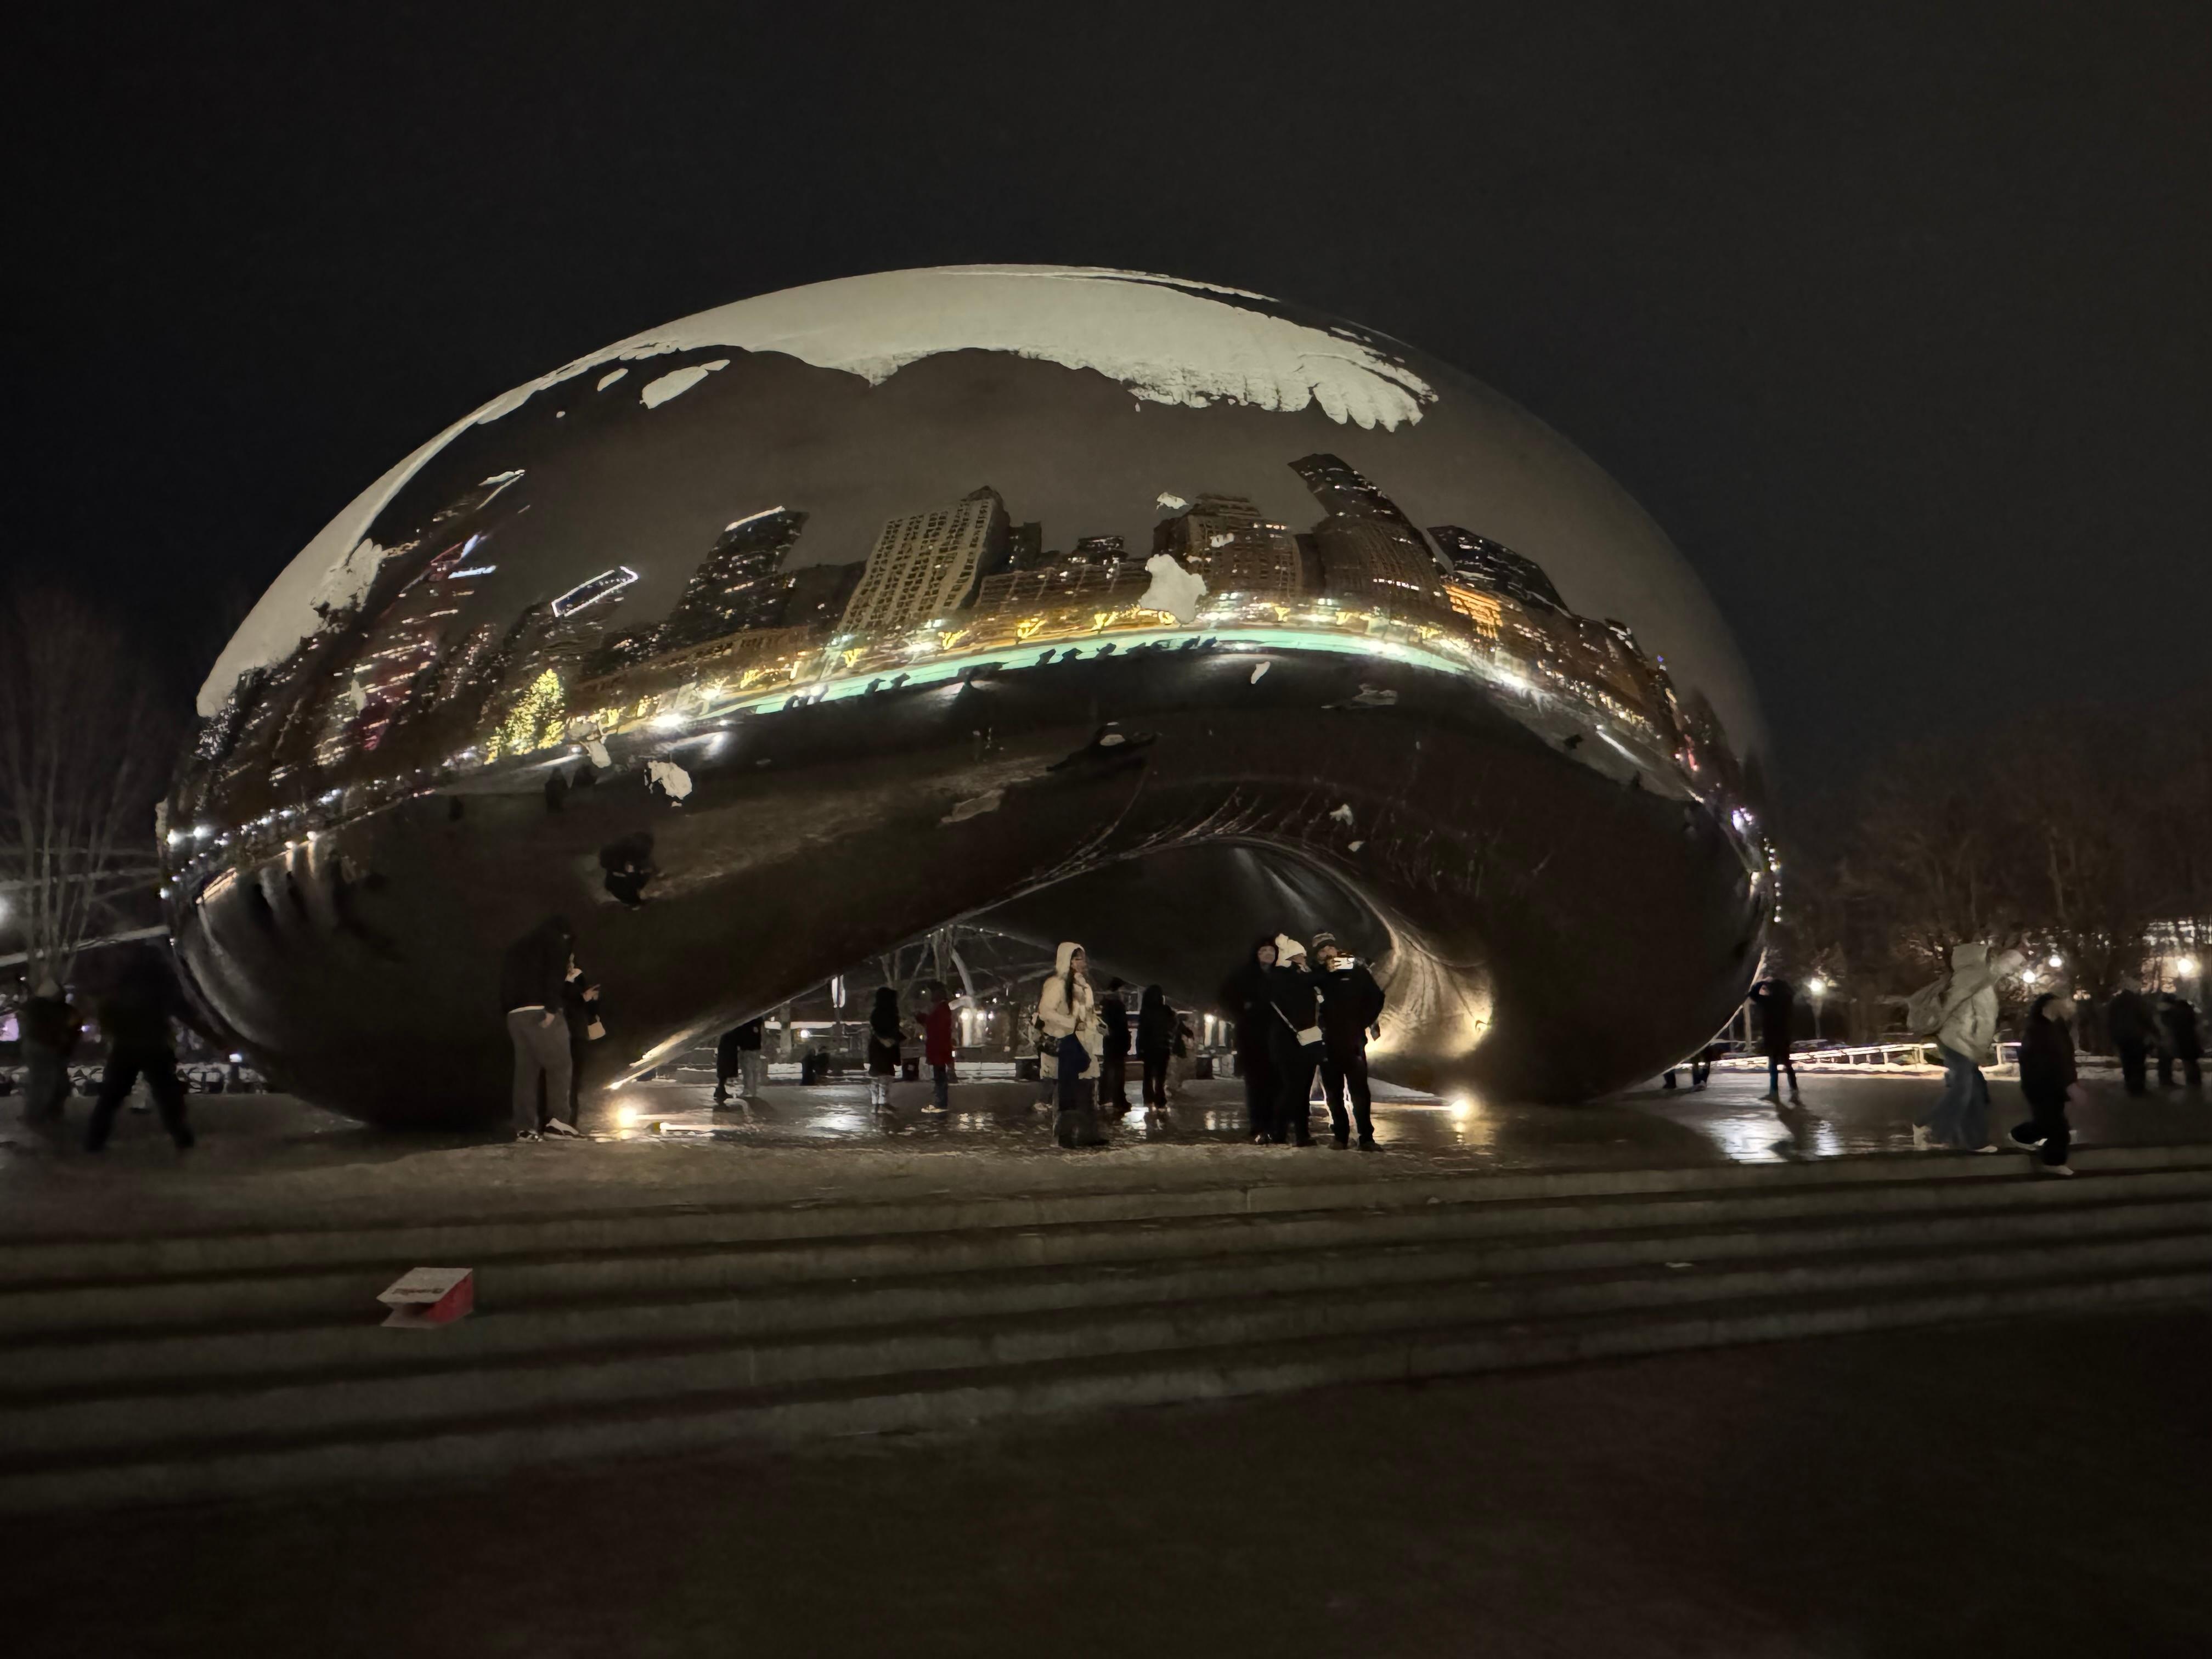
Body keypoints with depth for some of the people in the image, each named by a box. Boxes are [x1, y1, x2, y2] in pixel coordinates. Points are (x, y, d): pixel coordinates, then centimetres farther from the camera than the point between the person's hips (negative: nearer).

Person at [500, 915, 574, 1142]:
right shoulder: (555, 941, 7)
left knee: (526, 1071, 4)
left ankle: (524, 1127, -2)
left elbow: (505, 985, 24)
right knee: (559, 1065, -3)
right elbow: (554, 975, -10)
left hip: (515, 1014, 7)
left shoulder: (518, 948, 30)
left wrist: (507, 1016, 20)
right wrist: (551, 1009, -18)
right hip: (538, 1011, -7)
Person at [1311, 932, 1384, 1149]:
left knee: (1359, 1090, -8)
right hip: (1328, 1042, 2)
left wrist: (1364, 1023, 0)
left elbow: (1376, 998, 5)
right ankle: (1340, 1136, 13)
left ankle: (1366, 1137, -4)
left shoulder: (1356, 970, 1)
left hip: (1352, 1040, -2)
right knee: (1333, 1092, 5)